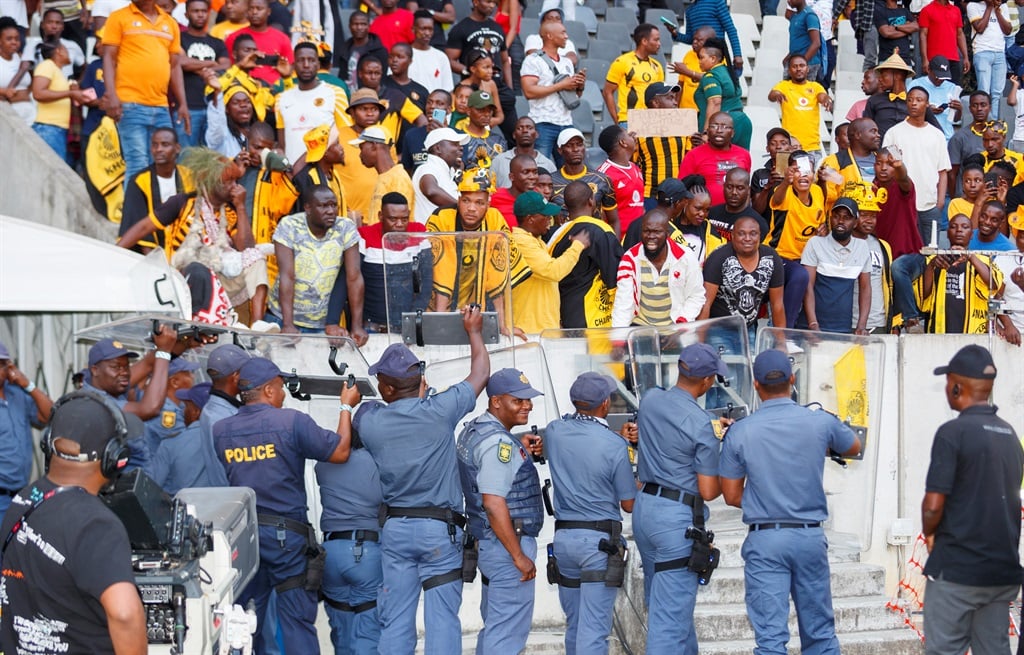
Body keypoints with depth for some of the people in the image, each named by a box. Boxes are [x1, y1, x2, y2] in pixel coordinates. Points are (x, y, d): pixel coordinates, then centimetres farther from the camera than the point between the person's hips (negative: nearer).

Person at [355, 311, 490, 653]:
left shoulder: (369, 420, -5)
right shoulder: (439, 410, -9)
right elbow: (480, 373, 6)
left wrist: (417, 395, 23)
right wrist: (473, 331, 21)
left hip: (394, 528, 2)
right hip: (440, 529, -2)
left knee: (394, 621, 6)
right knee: (442, 619, -2)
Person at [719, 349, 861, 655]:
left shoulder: (739, 432, -7)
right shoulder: (821, 422, -4)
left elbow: (731, 495, 1)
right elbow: (854, 447, 19)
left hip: (765, 540, -2)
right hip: (810, 537, 2)